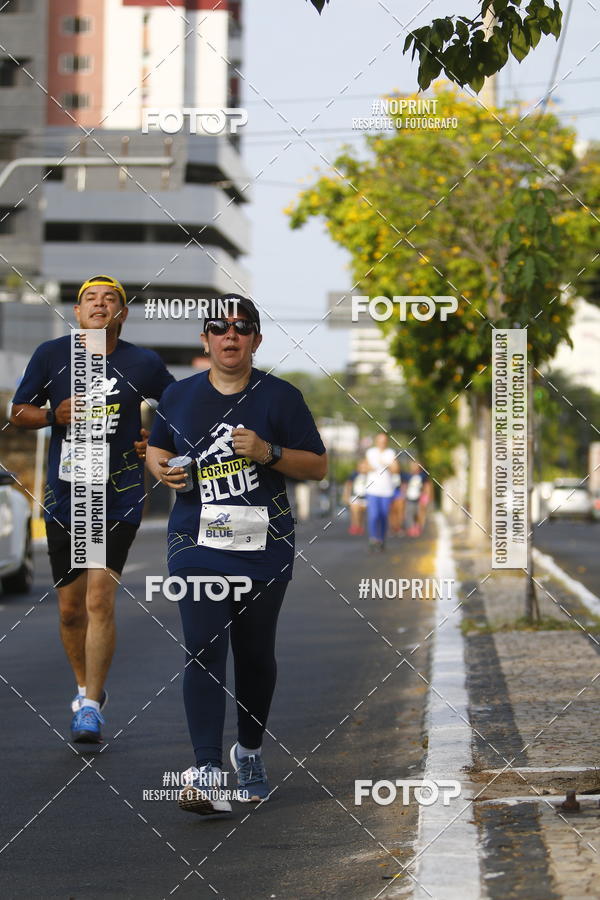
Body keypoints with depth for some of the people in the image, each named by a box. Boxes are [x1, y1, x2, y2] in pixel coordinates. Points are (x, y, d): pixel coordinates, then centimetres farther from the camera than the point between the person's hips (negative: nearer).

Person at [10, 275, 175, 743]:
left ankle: (91, 706, -9)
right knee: (71, 608, 9)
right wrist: (55, 414, -9)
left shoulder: (144, 364, 0)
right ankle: (86, 687, 32)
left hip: (120, 498, -2)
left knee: (100, 599, -15)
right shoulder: (51, 355, 2)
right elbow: (18, 412, 10)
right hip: (64, 496, 2)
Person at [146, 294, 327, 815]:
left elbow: (318, 466, 2)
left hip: (265, 548, 0)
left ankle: (250, 751, 34)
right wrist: (163, 470, -2)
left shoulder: (281, 397, 2)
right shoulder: (180, 396, 8)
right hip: (198, 544, 0)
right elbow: (157, 448, 22)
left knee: (255, 655, 11)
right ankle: (207, 772, -19)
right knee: (204, 654, -12)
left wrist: (269, 452, -15)